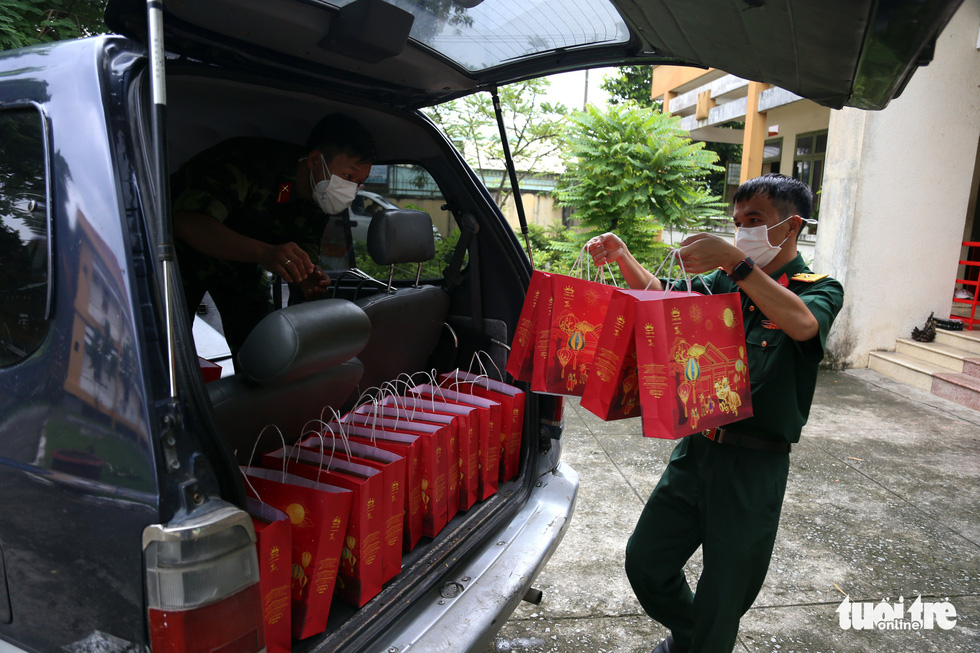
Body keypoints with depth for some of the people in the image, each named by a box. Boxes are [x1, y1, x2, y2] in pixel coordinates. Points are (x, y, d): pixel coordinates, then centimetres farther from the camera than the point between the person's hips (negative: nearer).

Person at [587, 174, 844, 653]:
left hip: (753, 466, -5)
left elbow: (802, 324, -27)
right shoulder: (725, 283, 10)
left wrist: (734, 258, -35)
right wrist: (622, 256, -4)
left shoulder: (820, 289, -5)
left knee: (723, 600, 8)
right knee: (645, 562, 14)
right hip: (696, 449, 5)